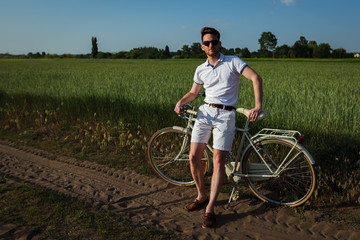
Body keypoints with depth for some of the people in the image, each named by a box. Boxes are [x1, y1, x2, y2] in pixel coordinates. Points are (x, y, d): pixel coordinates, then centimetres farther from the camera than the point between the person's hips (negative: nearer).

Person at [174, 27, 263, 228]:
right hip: (205, 112, 4)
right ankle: (202, 196, 21)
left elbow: (256, 78, -9)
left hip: (225, 115, -4)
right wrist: (181, 102, 0)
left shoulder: (233, 62, -1)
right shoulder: (201, 70, 11)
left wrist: (258, 106, -21)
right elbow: (193, 92, 22)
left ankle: (210, 208, 2)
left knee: (218, 161, -9)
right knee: (194, 157, -2)